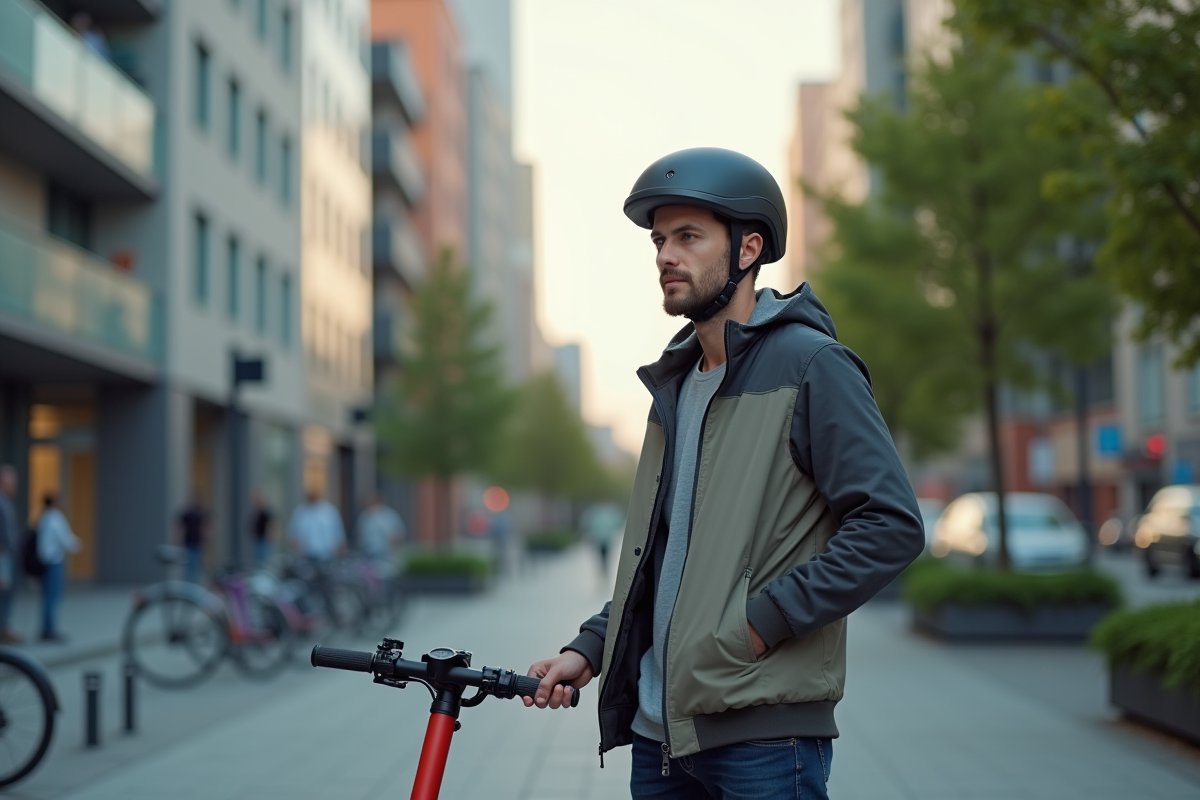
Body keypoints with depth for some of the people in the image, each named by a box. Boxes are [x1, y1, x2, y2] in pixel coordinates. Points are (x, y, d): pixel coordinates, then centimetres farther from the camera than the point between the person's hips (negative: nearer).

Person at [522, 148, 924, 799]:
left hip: (765, 732, -7)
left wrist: (760, 622, -18)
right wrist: (588, 649, 9)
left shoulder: (810, 365, -7)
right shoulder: (675, 385, 17)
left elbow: (892, 526, -15)